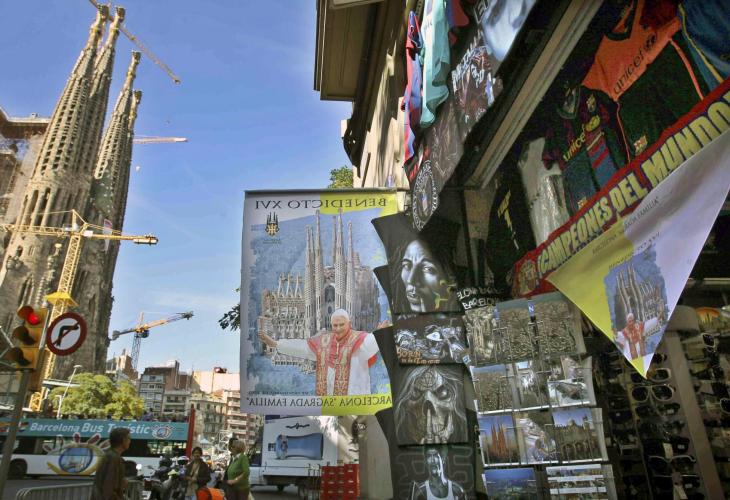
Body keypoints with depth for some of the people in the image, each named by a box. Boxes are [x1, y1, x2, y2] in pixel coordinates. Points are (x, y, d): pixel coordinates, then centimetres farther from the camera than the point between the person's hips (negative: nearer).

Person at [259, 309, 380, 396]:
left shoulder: (358, 339, -7)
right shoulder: (324, 340, 11)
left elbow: (372, 340, -27)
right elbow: (300, 346, 15)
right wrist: (274, 343, 16)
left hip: (352, 394, -6)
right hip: (327, 393, 6)